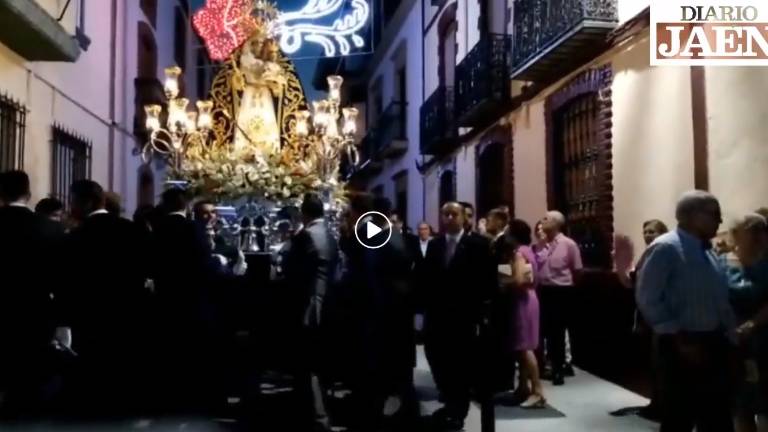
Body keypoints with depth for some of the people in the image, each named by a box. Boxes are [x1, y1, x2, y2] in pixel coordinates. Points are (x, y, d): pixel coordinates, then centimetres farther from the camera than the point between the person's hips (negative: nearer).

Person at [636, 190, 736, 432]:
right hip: (684, 346, -8)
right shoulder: (665, 248, -12)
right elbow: (648, 300, -17)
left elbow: (721, 299, 18)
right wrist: (680, 340, -18)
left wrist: (731, 334, 7)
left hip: (714, 343, 8)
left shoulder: (708, 251, 14)